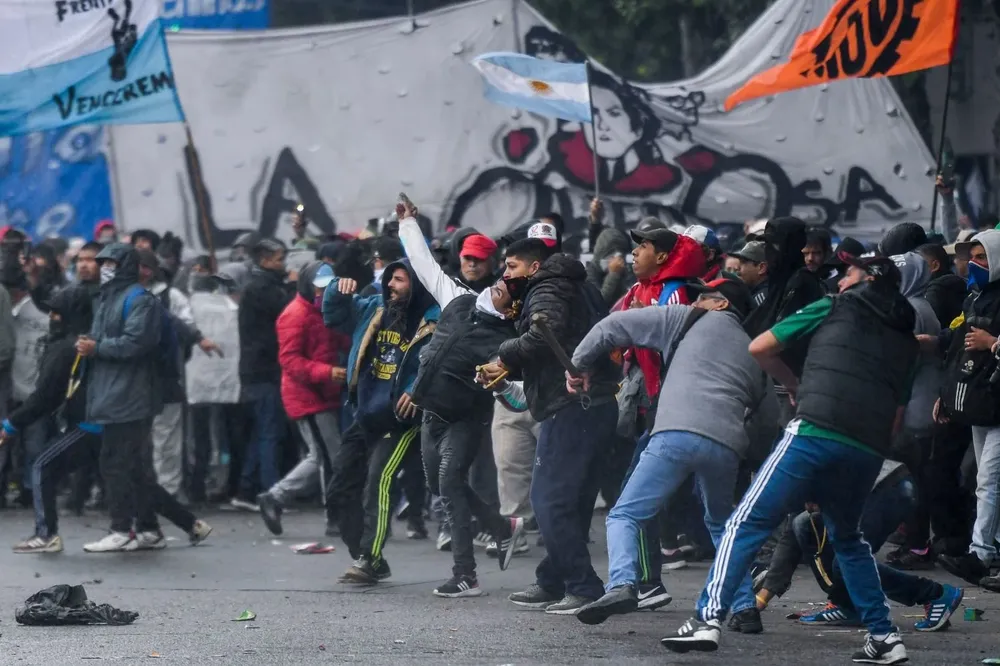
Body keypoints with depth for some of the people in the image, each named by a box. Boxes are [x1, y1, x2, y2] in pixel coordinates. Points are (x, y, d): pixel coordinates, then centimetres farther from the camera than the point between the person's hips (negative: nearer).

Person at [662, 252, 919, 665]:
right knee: (847, 539, 26)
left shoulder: (836, 307, 13)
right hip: (869, 452, 5)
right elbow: (897, 417, 20)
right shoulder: (907, 339, 23)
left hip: (815, 433, -5)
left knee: (747, 524, -1)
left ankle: (709, 619, -14)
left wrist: (796, 386, 27)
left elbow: (760, 348, 13)